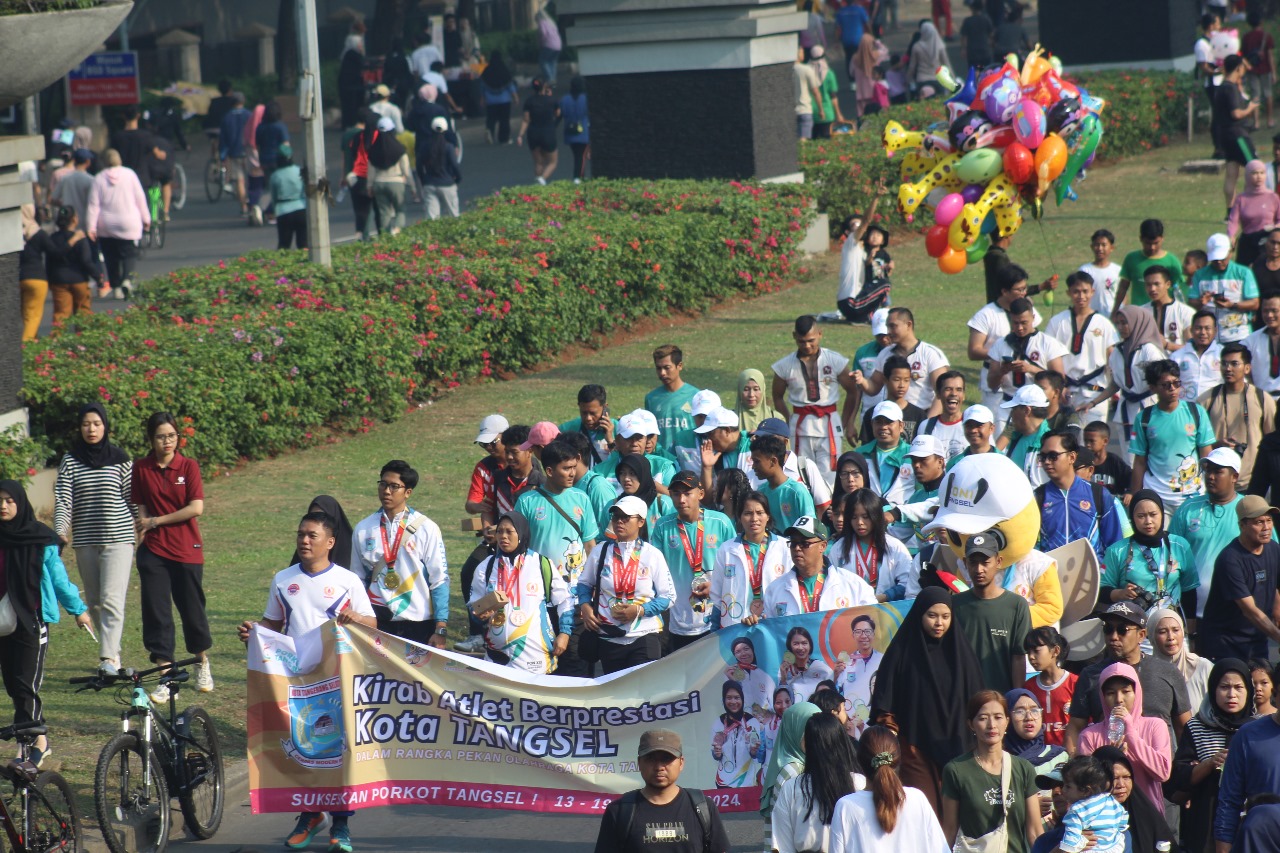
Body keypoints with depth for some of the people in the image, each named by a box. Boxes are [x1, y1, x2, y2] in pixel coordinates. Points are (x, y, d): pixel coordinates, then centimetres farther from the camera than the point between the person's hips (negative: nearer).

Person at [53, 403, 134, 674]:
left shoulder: (120, 460, 2)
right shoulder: (70, 462, 6)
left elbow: (134, 499, 4)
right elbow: (62, 500, -1)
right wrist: (59, 532, -16)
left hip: (118, 540, -3)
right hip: (85, 542, 3)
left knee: (112, 599, -14)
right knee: (95, 601, 10)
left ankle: (109, 658, -20)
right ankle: (111, 649, 25)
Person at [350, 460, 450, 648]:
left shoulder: (426, 528, -2)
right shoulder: (364, 530, 7)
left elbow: (439, 580, -3)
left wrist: (440, 630, -8)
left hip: (418, 625, -2)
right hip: (378, 624, 2)